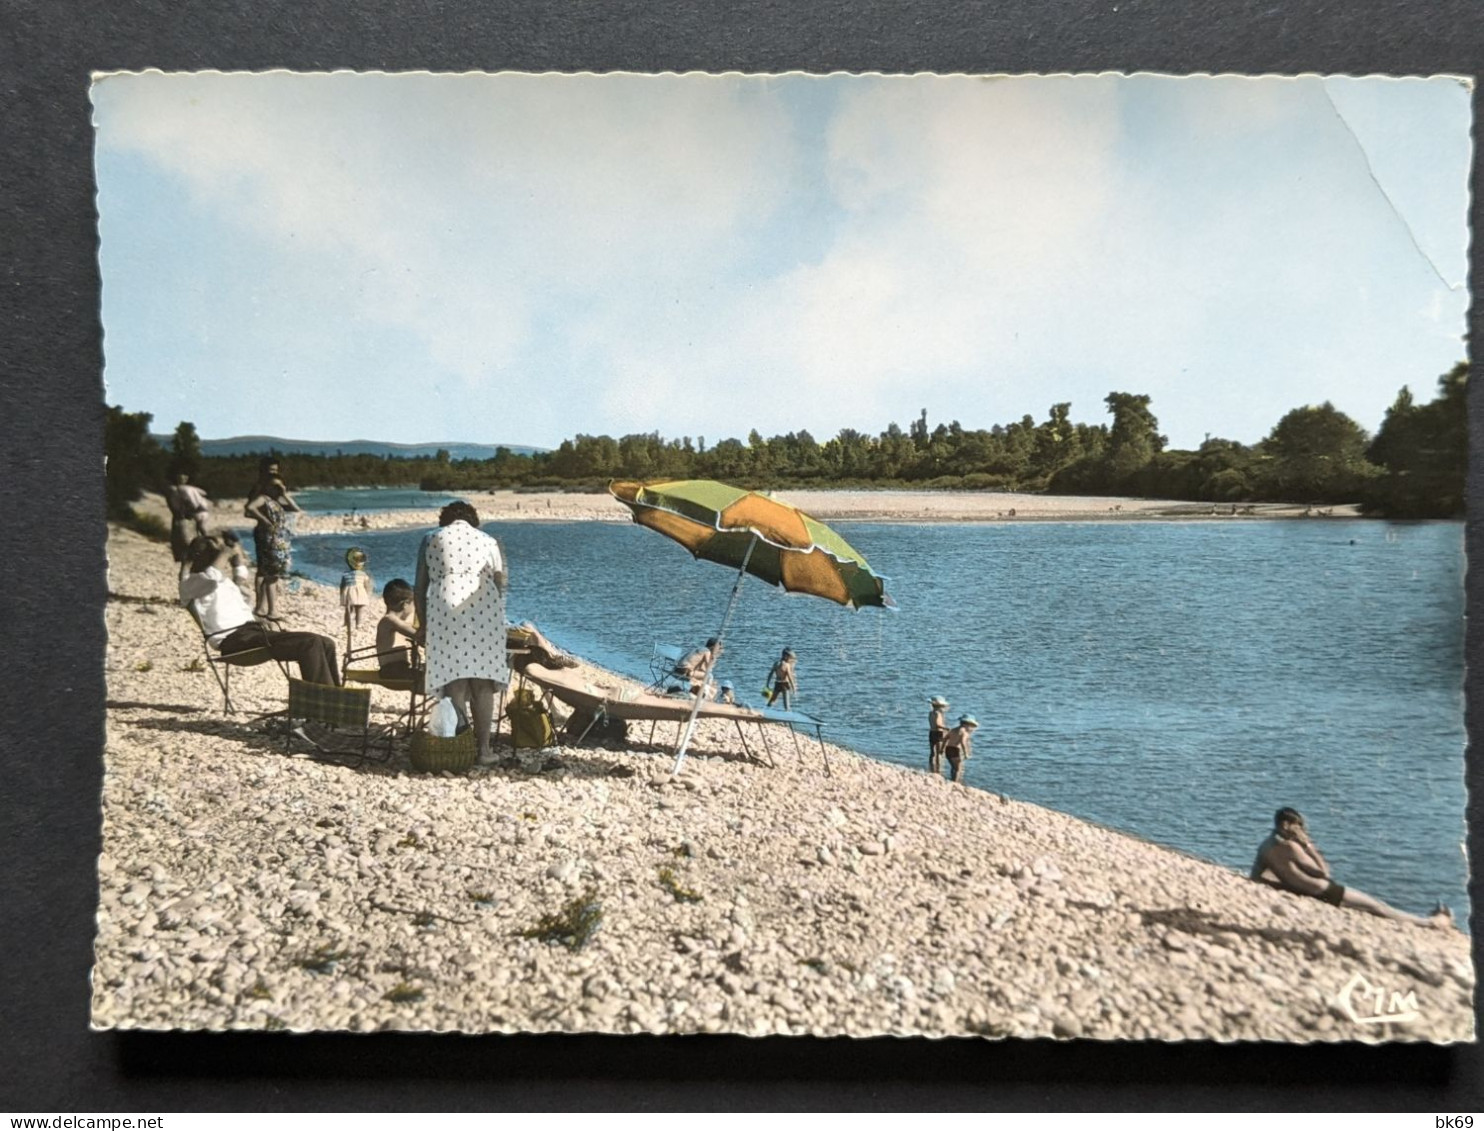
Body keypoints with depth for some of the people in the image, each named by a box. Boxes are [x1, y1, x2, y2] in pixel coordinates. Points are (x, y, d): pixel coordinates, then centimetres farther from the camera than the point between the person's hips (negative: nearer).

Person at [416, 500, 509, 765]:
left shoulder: (431, 540, 13)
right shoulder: (488, 541, 14)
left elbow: (420, 587, 9)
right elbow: (502, 582, 7)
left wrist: (423, 623, 17)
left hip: (444, 616, 0)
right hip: (483, 617, 0)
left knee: (453, 682, 3)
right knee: (483, 685, 5)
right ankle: (483, 748, 6)